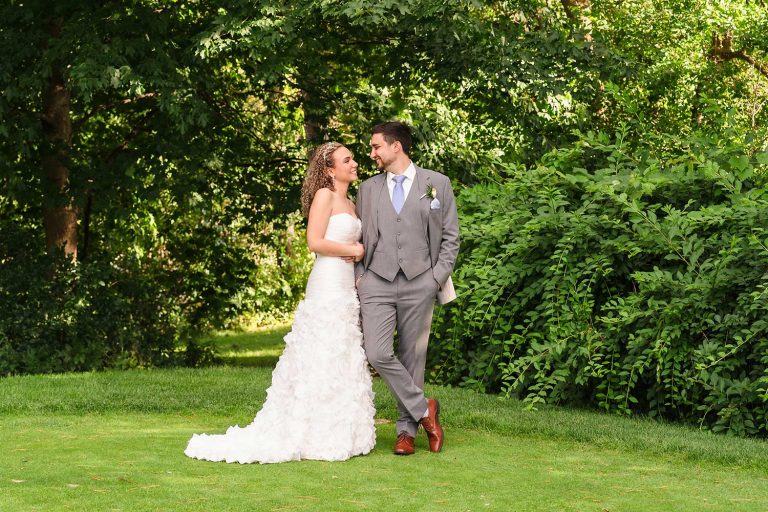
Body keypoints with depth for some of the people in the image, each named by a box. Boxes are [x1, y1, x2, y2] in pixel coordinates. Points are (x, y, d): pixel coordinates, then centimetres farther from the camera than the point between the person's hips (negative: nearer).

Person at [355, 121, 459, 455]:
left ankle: (407, 430, 12)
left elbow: (450, 236, 6)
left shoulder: (437, 184, 5)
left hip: (419, 284, -2)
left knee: (412, 356, 2)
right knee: (377, 354, -13)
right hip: (377, 283, 2)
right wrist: (359, 276, 5)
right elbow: (359, 238, 17)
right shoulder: (368, 189, 13)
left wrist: (438, 277, -4)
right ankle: (423, 409, 4)